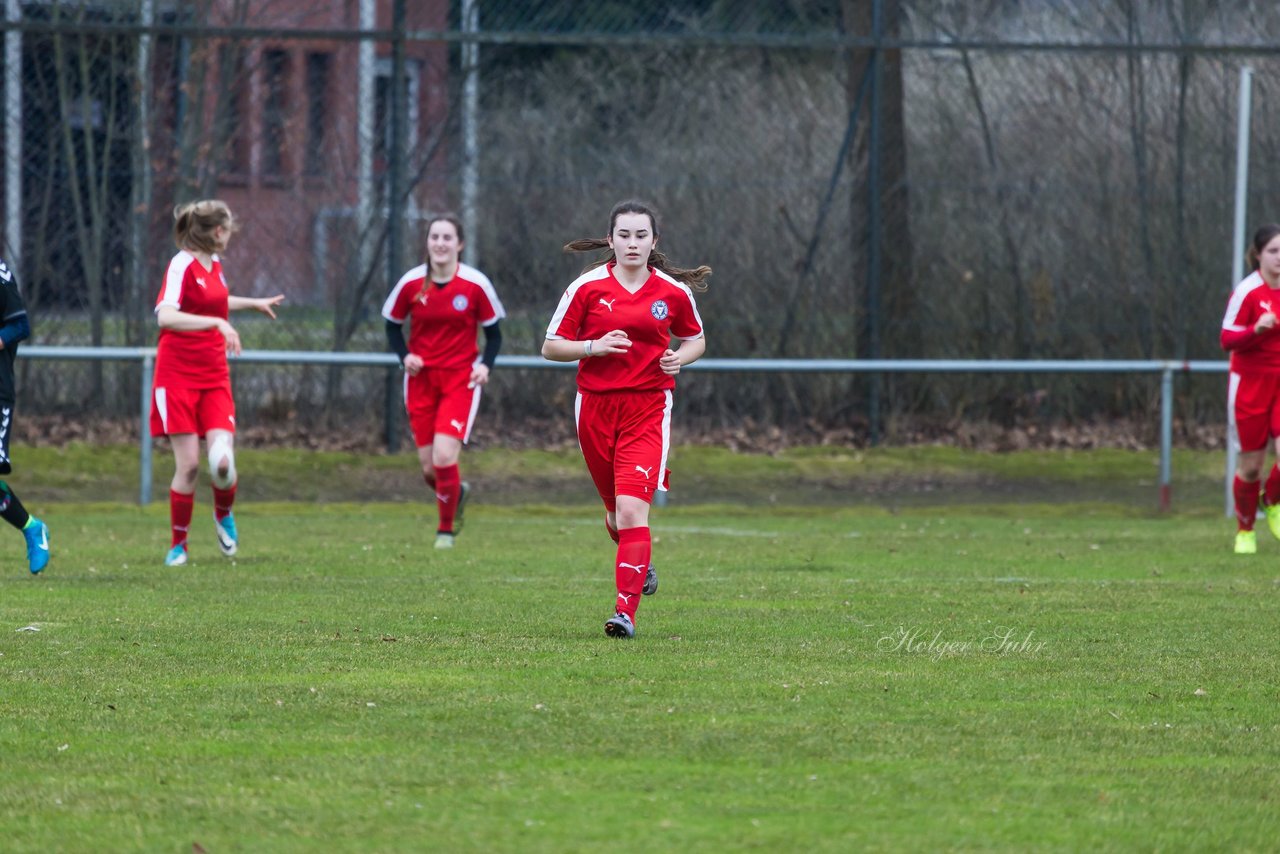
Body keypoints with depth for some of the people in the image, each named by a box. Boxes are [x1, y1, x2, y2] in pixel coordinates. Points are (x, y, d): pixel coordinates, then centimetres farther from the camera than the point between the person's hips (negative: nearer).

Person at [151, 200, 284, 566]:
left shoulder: (214, 264, 12)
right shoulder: (183, 265, -12)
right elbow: (165, 316, -29)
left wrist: (254, 303, 48)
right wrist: (217, 323, -36)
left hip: (214, 379, 6)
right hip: (178, 378, -6)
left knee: (222, 462, -10)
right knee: (188, 464, -9)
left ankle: (223, 515, 21)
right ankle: (178, 544, 8)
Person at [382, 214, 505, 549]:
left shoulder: (476, 285, -7)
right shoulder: (411, 284, -3)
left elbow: (493, 333, 3)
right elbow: (393, 327, 9)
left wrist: (486, 365, -14)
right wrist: (405, 356, -9)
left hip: (461, 380, -2)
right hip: (421, 380, 2)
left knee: (444, 456, -17)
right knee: (429, 467, 2)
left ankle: (446, 530, 3)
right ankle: (457, 492, 39)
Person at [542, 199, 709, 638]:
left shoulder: (673, 291, 2)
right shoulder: (587, 287, -2)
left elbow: (696, 339, 18)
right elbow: (551, 347, 2)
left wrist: (681, 357, -4)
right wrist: (594, 346, -15)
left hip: (648, 409, -2)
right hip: (595, 407, 2)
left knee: (632, 509, -18)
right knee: (616, 511, 14)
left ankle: (626, 611, -20)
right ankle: (641, 563, 48)